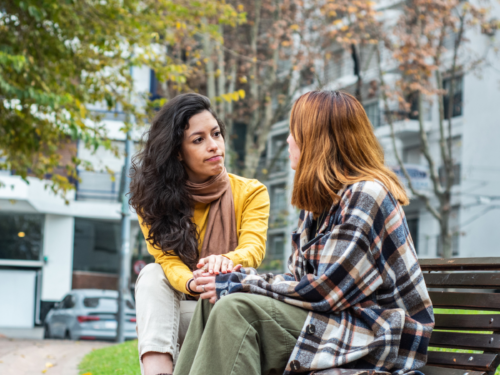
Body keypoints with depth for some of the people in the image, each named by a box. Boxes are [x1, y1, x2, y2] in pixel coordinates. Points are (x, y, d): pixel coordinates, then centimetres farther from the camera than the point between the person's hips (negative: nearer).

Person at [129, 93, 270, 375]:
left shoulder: (251, 193, 0)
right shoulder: (154, 199, 2)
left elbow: (254, 247, -18)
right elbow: (167, 259, -13)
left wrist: (225, 262, -44)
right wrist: (191, 284, -38)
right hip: (177, 312, 2)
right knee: (152, 275, -26)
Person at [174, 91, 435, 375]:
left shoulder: (366, 195, -16)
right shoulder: (321, 201, 14)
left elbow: (325, 292, -20)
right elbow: (298, 279, 11)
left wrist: (241, 284, -13)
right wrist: (236, 277, -6)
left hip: (374, 341, -9)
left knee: (238, 308, -23)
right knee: (213, 301, -2)